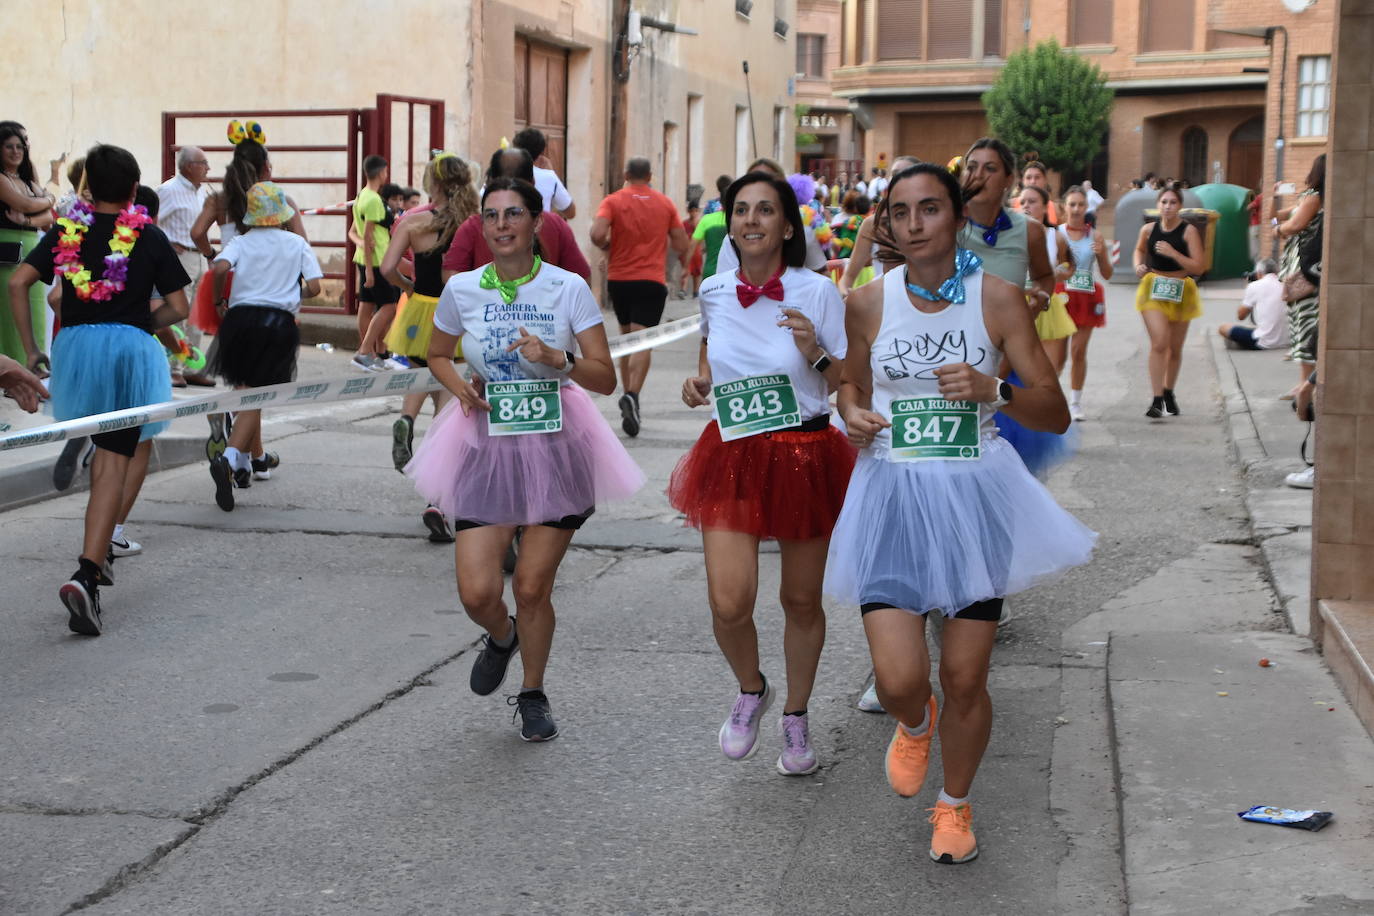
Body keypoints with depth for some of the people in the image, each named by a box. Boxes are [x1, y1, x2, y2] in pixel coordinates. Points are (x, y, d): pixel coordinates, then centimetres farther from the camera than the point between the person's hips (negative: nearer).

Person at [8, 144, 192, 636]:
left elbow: (18, 282, -3)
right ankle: (87, 573, -20)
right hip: (131, 347, -3)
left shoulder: (67, 230, 6)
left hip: (75, 345, 3)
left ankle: (97, 553, 28)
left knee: (104, 447, 25)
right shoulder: (149, 237, 1)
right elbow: (178, 307, 1)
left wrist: (30, 348, 3)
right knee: (115, 463, -5)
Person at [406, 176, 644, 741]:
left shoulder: (568, 288, -5)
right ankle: (501, 638, 32)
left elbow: (606, 378, -5)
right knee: (477, 593, -7)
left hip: (554, 446, -1)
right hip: (486, 446, 1)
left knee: (532, 588, 4)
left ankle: (533, 695, 30)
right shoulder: (461, 290, 0)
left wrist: (556, 358, -22)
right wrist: (462, 389, -2)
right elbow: (438, 356, 18)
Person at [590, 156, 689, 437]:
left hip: (618, 279, 1)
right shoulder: (665, 204, 4)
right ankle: (632, 396, -29)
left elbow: (597, 234, -17)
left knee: (626, 337, 20)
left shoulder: (614, 201, -1)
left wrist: (608, 246, 4)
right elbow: (681, 245, 5)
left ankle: (628, 394, 24)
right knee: (642, 341, -9)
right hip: (652, 281, -1)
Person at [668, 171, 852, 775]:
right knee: (729, 602, -12)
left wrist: (814, 353, -21)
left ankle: (796, 716, 35)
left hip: (805, 454, -1)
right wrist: (699, 381, 4)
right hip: (734, 455, 2)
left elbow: (849, 385, -3)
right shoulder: (713, 292, 2)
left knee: (801, 601, 11)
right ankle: (750, 690, 21)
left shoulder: (818, 293, -8)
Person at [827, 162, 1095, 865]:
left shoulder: (998, 298, -3)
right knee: (898, 681, -9)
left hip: (976, 496, 0)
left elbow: (1056, 415, -3)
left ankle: (956, 804, 34)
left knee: (965, 680, 5)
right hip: (892, 495, 1)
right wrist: (854, 416, -2)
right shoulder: (868, 303, 2)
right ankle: (915, 723, 31)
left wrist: (992, 390, -21)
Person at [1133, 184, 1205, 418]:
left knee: (1175, 348, 13)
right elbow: (1140, 250, 21)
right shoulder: (1148, 229, -1)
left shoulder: (1188, 231, -9)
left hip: (1180, 292, 0)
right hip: (1153, 290, 0)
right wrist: (1139, 266, 1)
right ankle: (1157, 400, -17)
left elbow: (1199, 267, -14)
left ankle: (1168, 392, 35)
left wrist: (1173, 253, -24)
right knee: (1159, 343, -16)